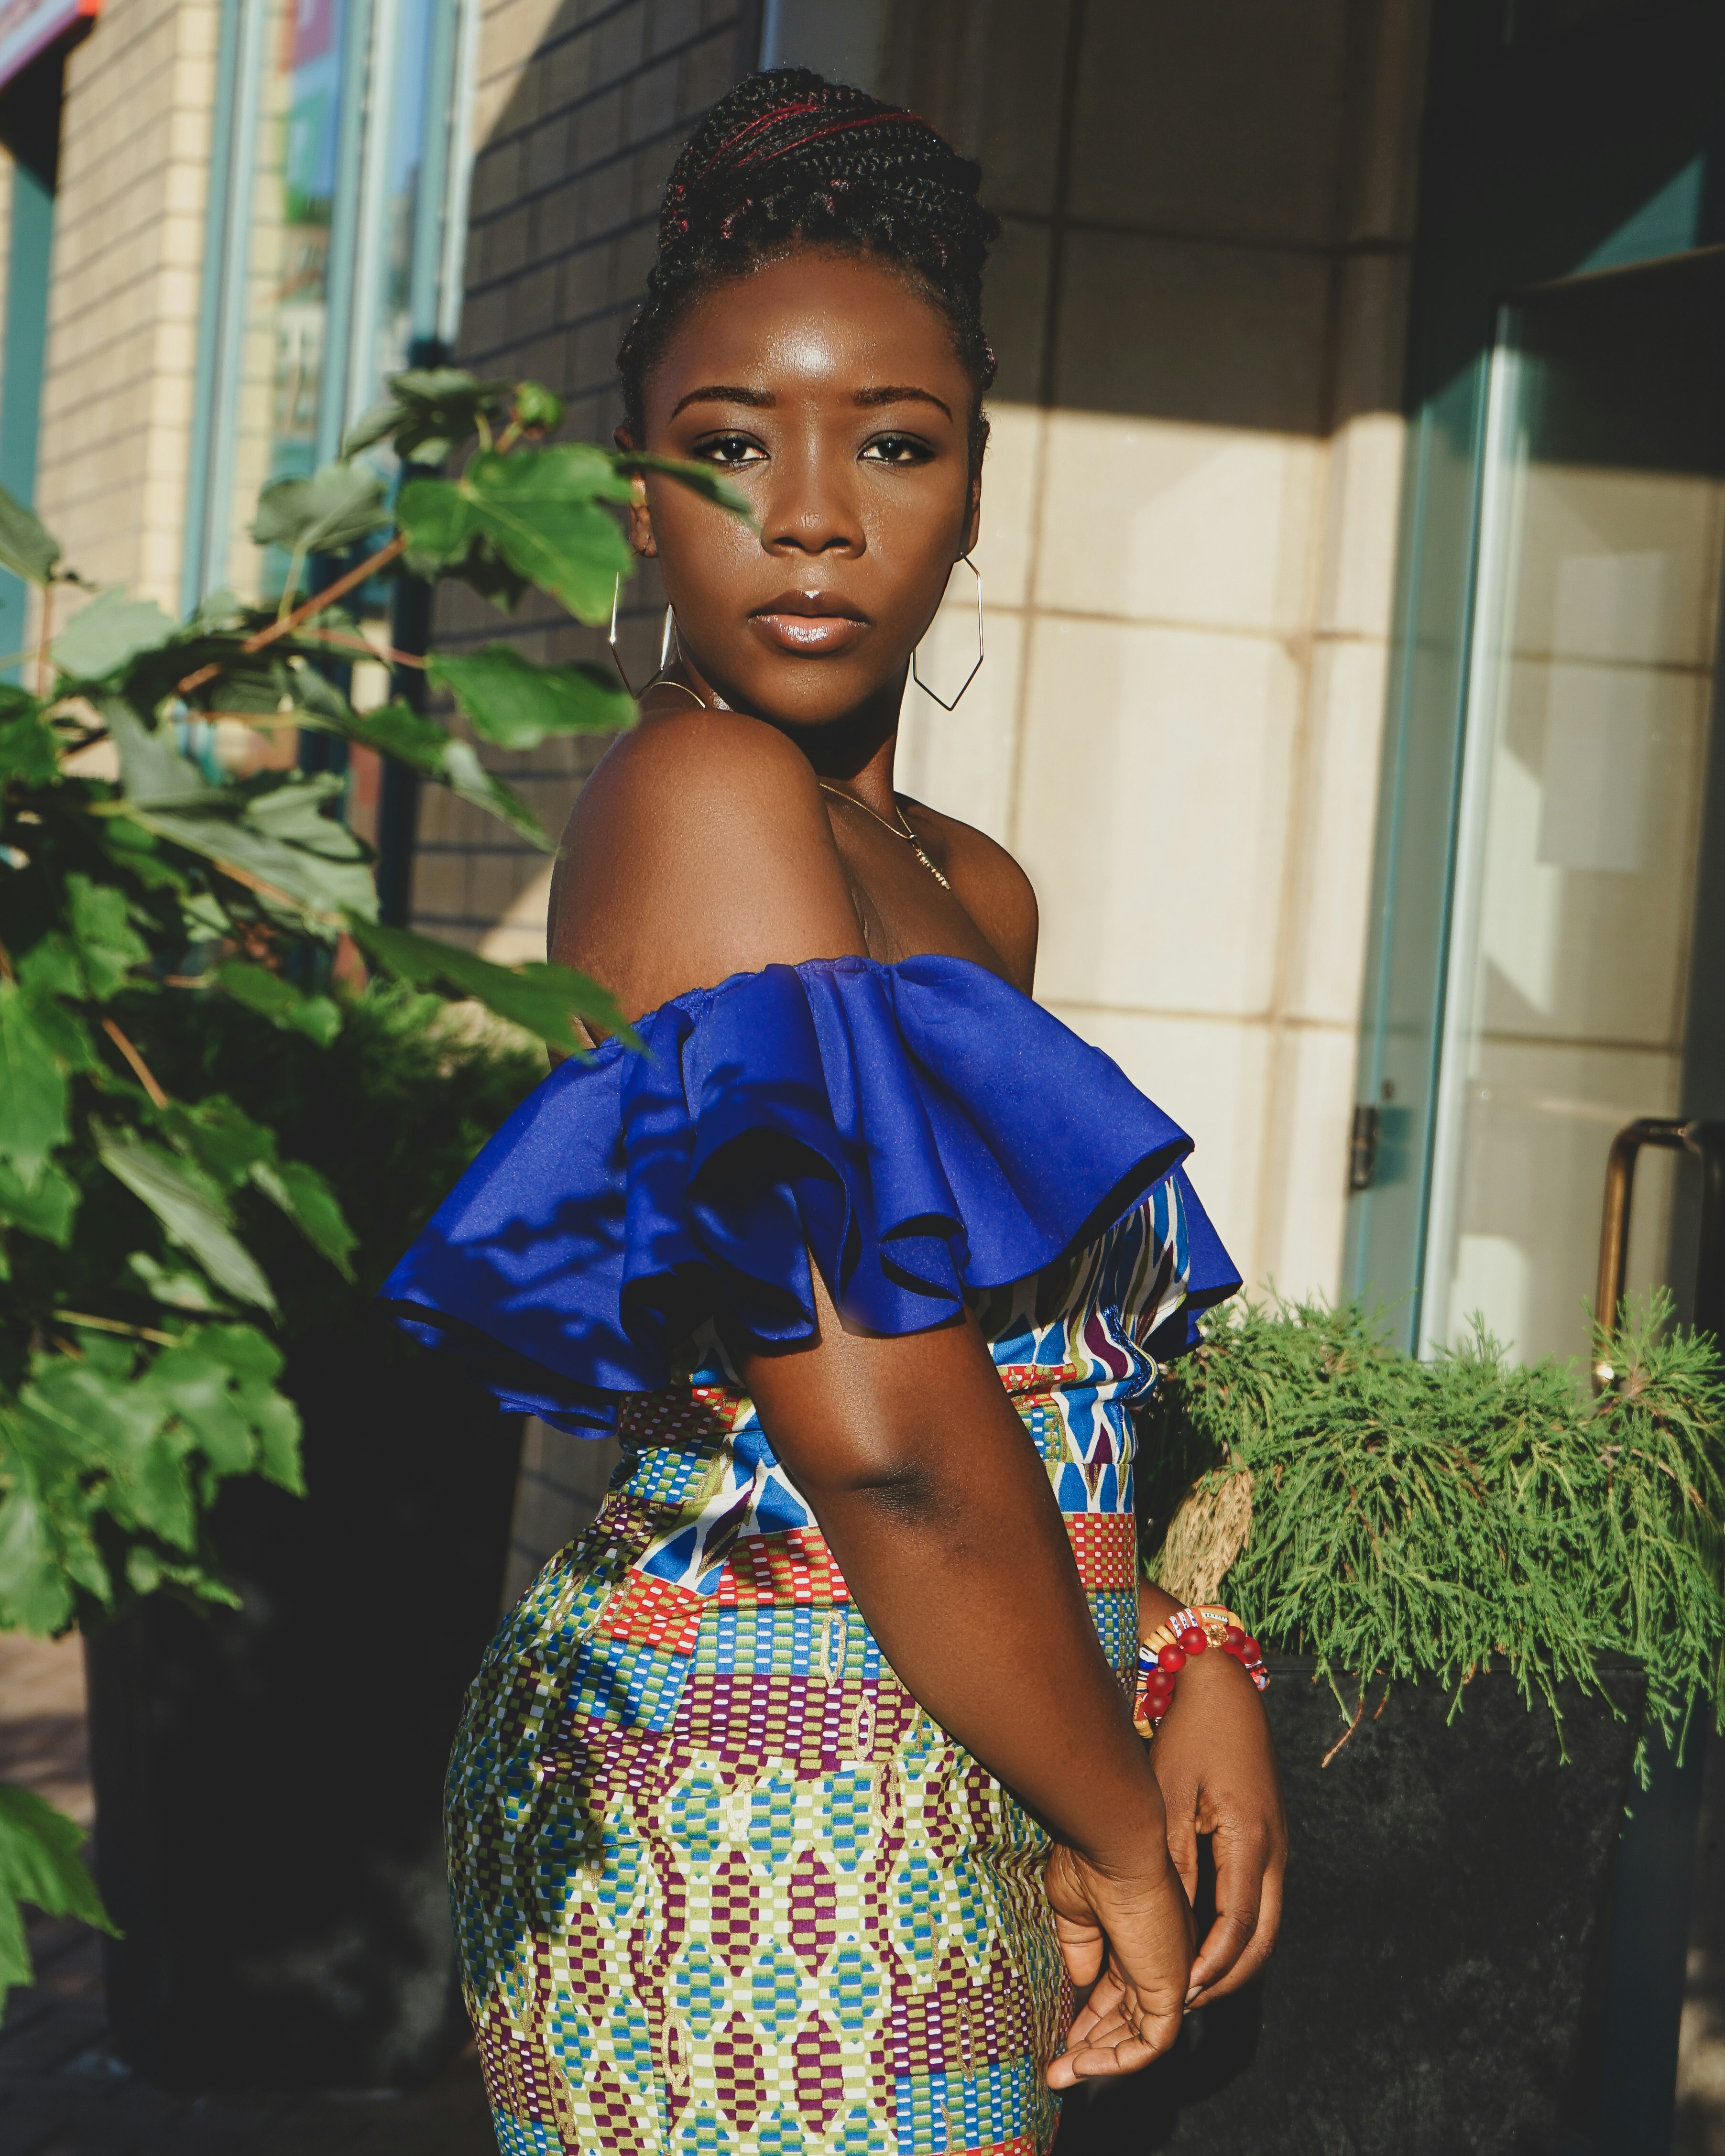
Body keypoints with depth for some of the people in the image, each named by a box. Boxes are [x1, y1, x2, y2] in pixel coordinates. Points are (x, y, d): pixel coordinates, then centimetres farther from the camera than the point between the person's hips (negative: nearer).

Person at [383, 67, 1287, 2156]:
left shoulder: (966, 887, 15)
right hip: (781, 1817, -9)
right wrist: (1119, 1835, -10)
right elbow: (887, 1440, -20)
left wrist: (1188, 1657, 0)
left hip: (934, 1816, 9)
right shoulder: (702, 790, -14)